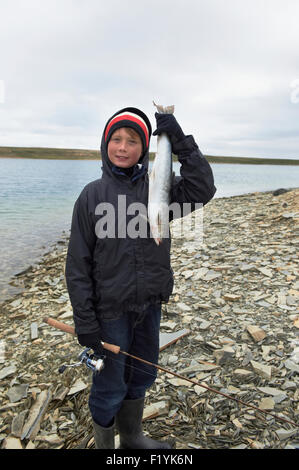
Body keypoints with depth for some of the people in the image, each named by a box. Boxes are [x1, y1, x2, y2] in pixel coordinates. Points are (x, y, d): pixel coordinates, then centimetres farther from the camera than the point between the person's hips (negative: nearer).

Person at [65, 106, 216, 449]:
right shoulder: (92, 194, -9)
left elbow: (202, 190, -14)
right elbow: (78, 263, -9)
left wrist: (180, 140, -18)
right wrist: (84, 322, -11)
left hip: (150, 305, 4)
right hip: (110, 310, -4)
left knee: (142, 376, 21)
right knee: (110, 387, 11)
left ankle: (132, 438, 47)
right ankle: (104, 445, 39)